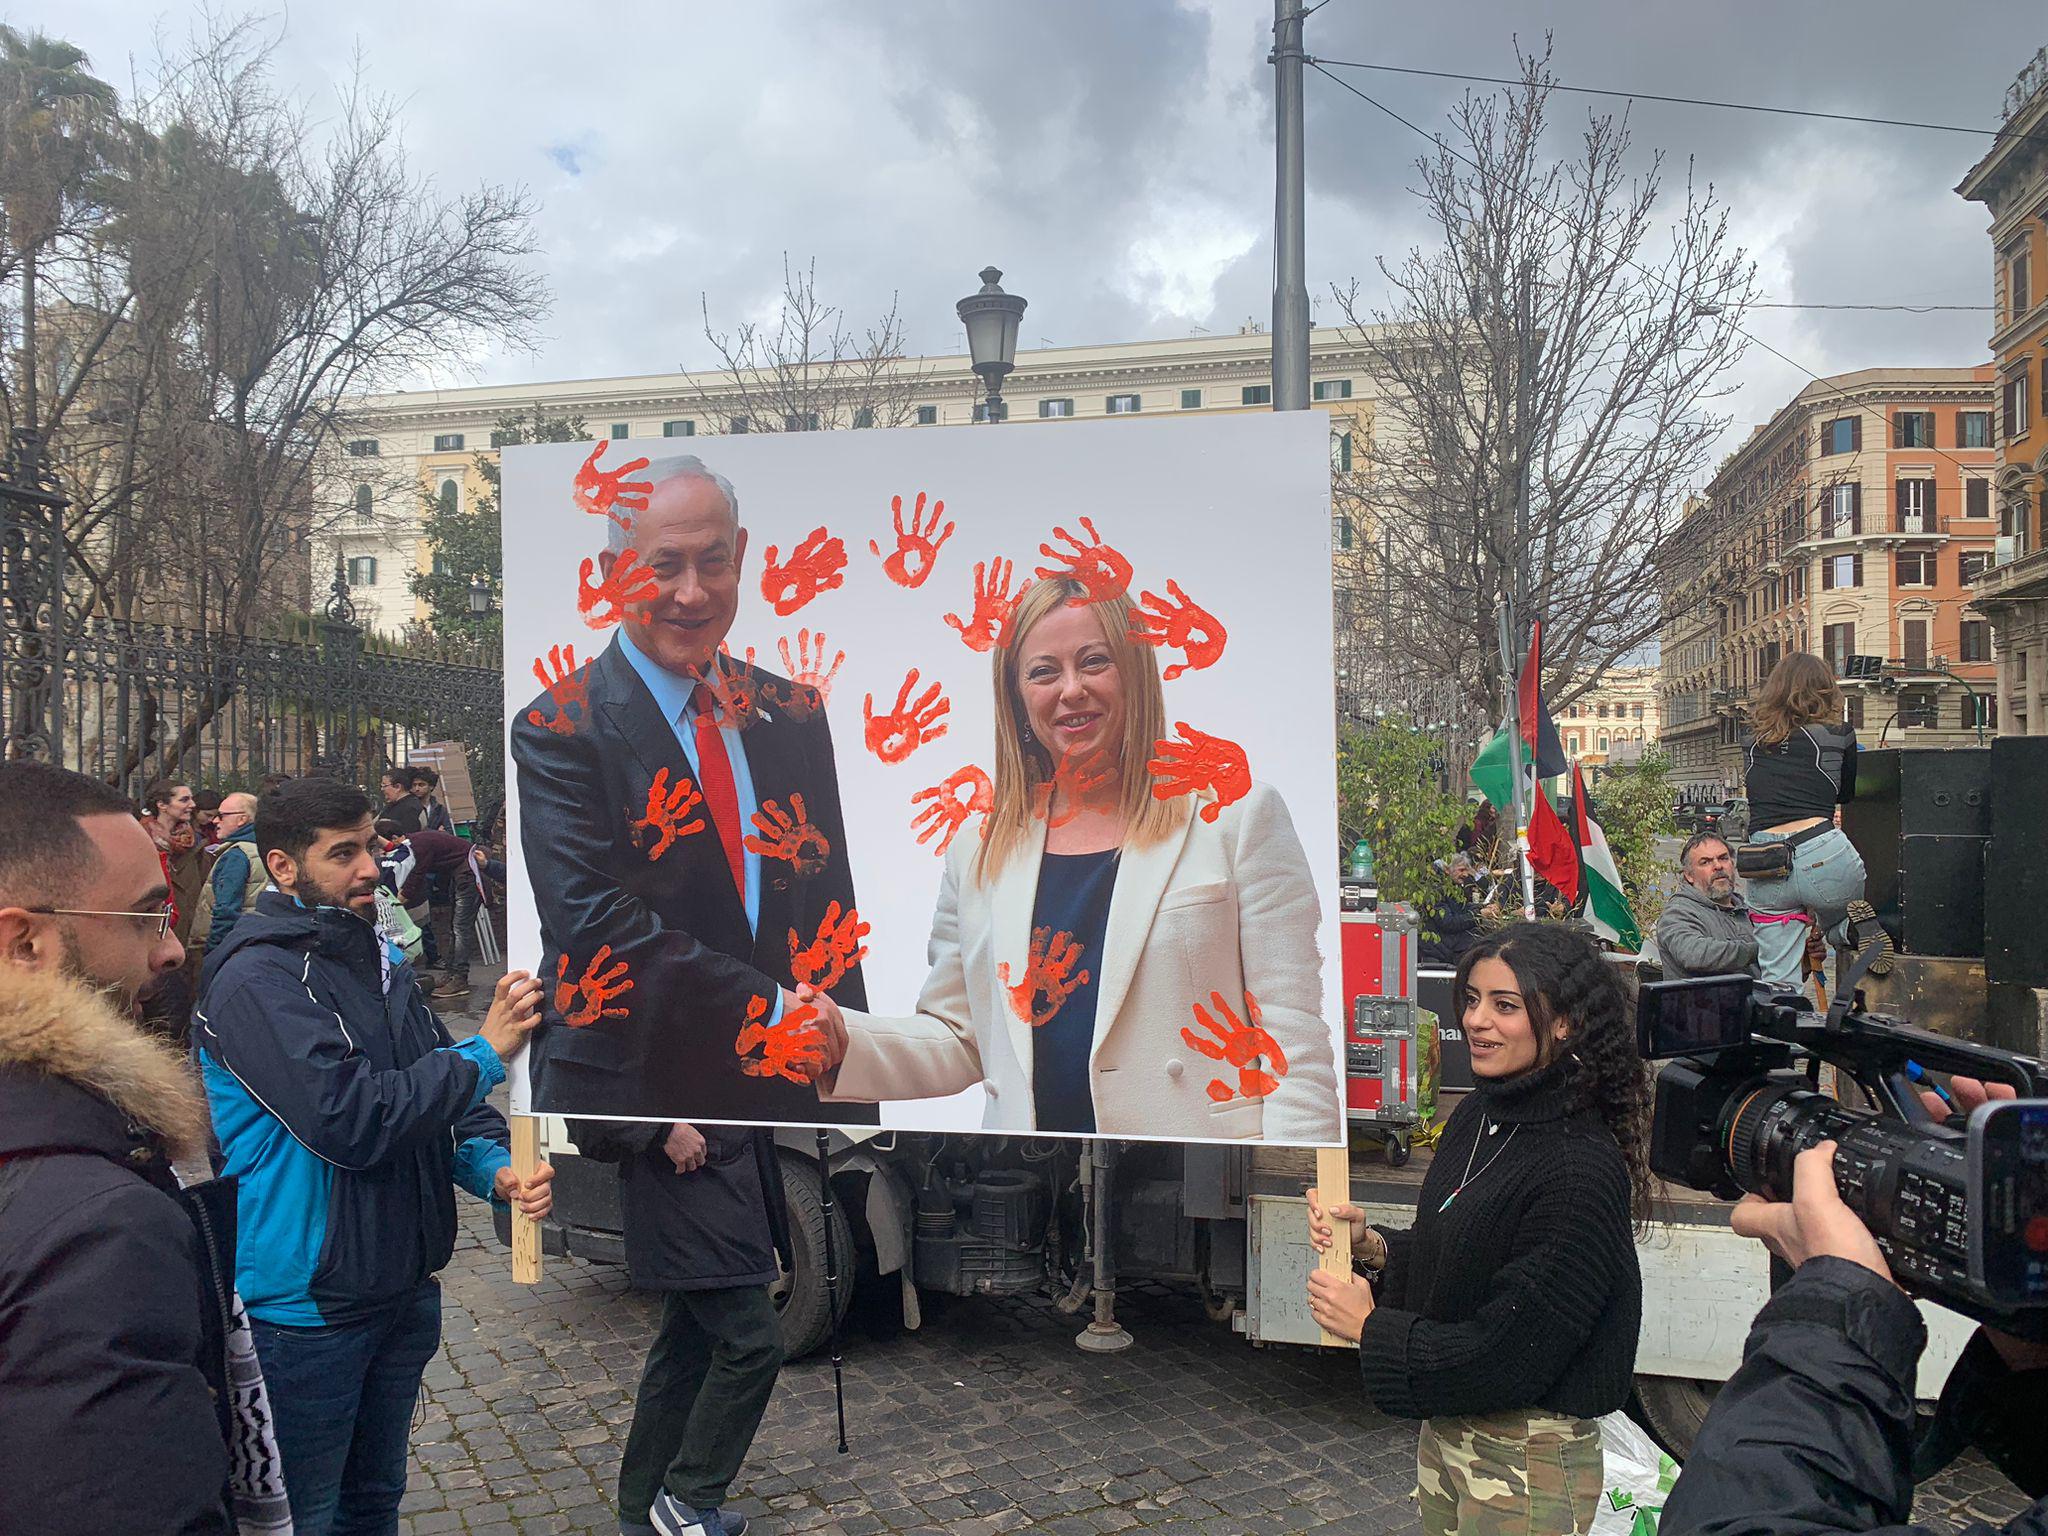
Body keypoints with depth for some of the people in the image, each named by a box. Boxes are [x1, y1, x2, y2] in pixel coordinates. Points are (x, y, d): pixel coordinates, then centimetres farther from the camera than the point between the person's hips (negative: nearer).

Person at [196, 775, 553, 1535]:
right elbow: (349, 1120, -28)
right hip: (307, 1310, -8)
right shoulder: (257, 978, -19)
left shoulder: (377, 960, 8)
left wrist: (494, 1168, -7)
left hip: (401, 1292, 8)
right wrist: (485, 1053, -22)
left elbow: (436, 1105, 12)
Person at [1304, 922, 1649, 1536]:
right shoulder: (1476, 1115, 0)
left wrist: (1371, 1327, -15)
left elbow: (1510, 1357, -24)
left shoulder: (1582, 1170, -25)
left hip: (1527, 1461, -7)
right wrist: (1371, 1247, -8)